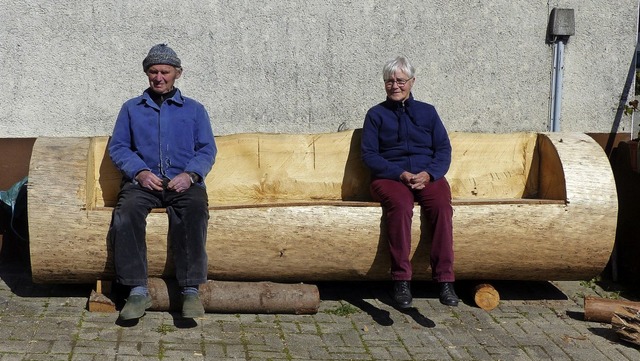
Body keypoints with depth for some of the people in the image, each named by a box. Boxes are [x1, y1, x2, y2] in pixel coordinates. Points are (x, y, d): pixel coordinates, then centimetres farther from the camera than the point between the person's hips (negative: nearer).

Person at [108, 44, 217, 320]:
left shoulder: (194, 109, 21)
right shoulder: (131, 108, 23)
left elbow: (207, 149, 11)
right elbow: (117, 147, 13)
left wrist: (190, 175, -9)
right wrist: (140, 172, -7)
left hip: (184, 181, -1)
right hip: (142, 181, 1)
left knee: (195, 210, -35)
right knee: (127, 213, -33)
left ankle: (191, 290, -37)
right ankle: (137, 290, -32)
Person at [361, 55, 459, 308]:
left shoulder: (427, 112, 19)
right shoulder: (376, 114, 14)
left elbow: (444, 149, 11)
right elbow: (369, 154, 3)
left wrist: (428, 173, -11)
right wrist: (400, 174, -13)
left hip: (428, 175, 2)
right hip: (389, 177, -2)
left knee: (442, 205, -31)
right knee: (400, 205, -36)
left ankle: (445, 280, -32)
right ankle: (401, 280, -34)